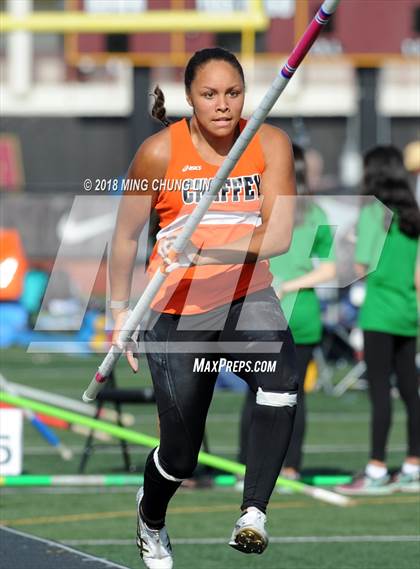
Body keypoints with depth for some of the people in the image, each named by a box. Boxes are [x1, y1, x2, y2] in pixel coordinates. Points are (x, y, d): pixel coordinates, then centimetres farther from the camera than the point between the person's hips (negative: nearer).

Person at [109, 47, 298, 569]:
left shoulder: (270, 145, -7)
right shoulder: (161, 152, -9)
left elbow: (279, 235, -18)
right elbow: (126, 235, 4)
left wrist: (207, 252, -30)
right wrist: (120, 311, 7)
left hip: (247, 299, 1)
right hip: (177, 310, -1)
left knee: (282, 378, -33)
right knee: (180, 453, 4)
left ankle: (254, 513, -30)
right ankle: (150, 517, 39)